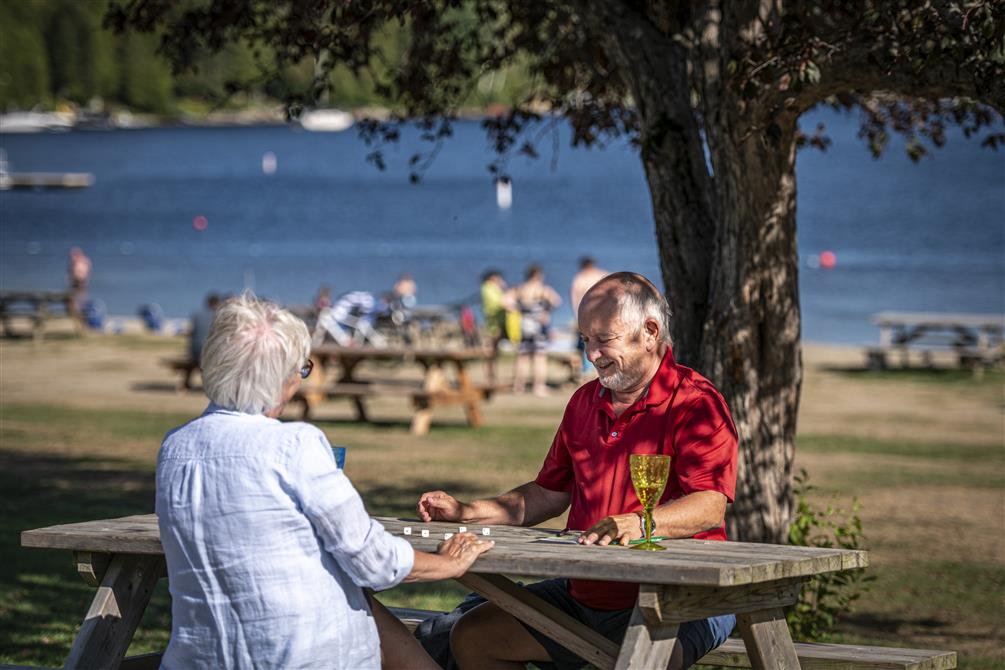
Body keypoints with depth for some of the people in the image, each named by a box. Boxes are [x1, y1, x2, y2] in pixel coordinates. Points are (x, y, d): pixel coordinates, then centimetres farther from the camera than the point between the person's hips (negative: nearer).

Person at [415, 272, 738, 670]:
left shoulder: (697, 403, -11)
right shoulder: (586, 402, 15)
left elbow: (710, 507, -25)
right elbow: (551, 494, 22)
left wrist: (640, 524, -42)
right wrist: (466, 513, 11)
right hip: (584, 593, 8)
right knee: (471, 637, 3)